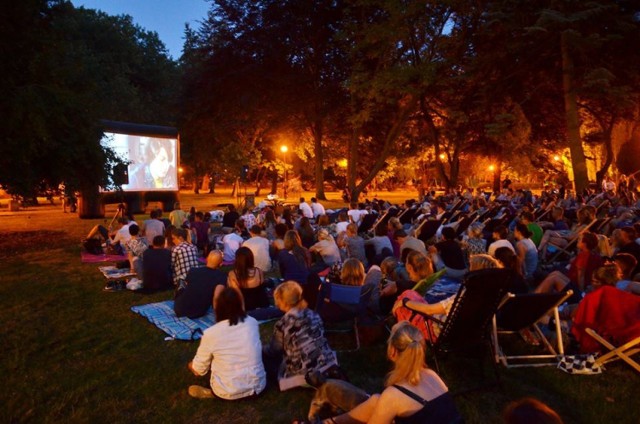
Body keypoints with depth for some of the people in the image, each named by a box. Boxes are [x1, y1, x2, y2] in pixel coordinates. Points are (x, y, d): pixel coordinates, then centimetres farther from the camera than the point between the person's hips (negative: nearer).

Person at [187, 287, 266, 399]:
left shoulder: (210, 333, -15)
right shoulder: (252, 323, -5)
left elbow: (199, 370, -2)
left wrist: (193, 366, 23)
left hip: (228, 392, -4)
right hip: (257, 386, 4)